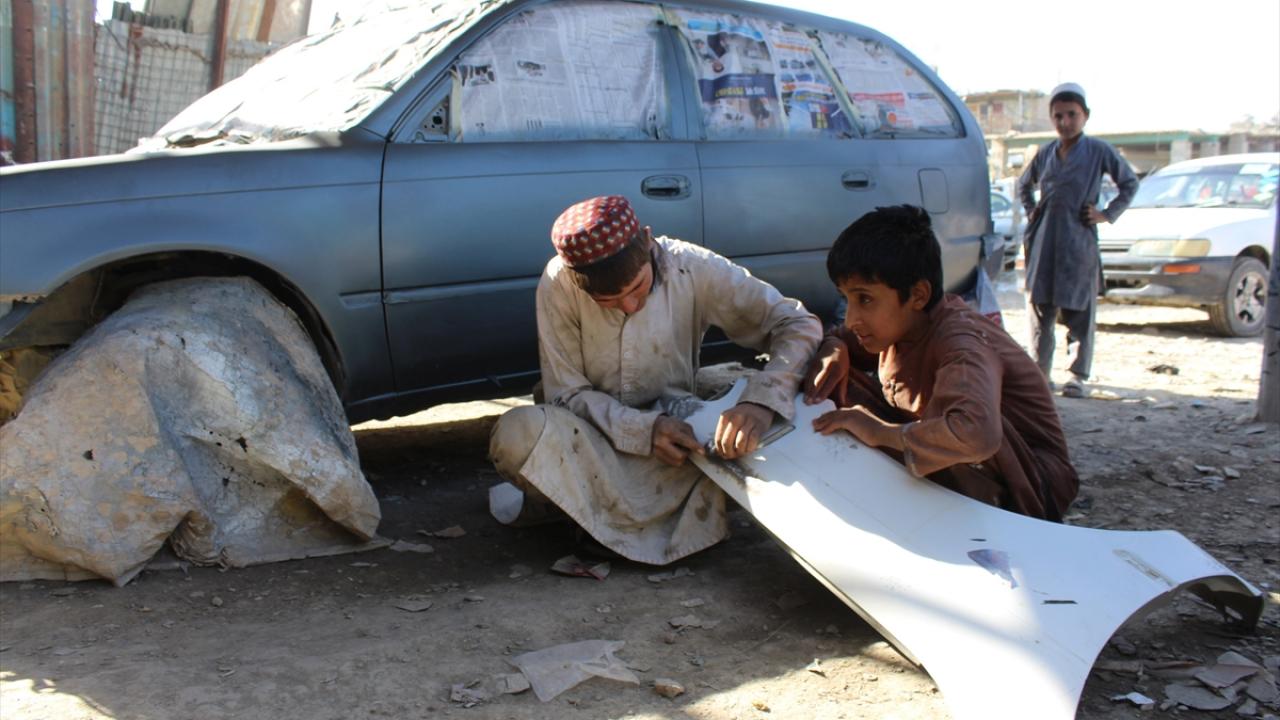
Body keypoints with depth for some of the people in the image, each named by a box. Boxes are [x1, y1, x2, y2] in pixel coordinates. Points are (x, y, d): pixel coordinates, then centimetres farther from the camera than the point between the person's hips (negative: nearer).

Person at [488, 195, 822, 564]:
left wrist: (761, 401, -37)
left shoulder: (692, 268, -17)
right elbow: (567, 393, -11)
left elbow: (799, 324, -18)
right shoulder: (558, 284, -18)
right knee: (518, 433, -35)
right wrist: (644, 429, -28)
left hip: (676, 426, 2)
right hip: (595, 435, -2)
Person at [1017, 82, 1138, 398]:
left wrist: (1108, 214, 1)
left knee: (1079, 311, -1)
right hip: (1043, 244, 4)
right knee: (1039, 307, 4)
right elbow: (1023, 184, 29)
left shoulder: (1098, 151, 0)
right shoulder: (1045, 154, 11)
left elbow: (1130, 183, 8)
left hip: (1079, 242, -4)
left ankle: (1079, 375, 6)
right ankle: (1040, 370, 13)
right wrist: (1030, 210, 15)